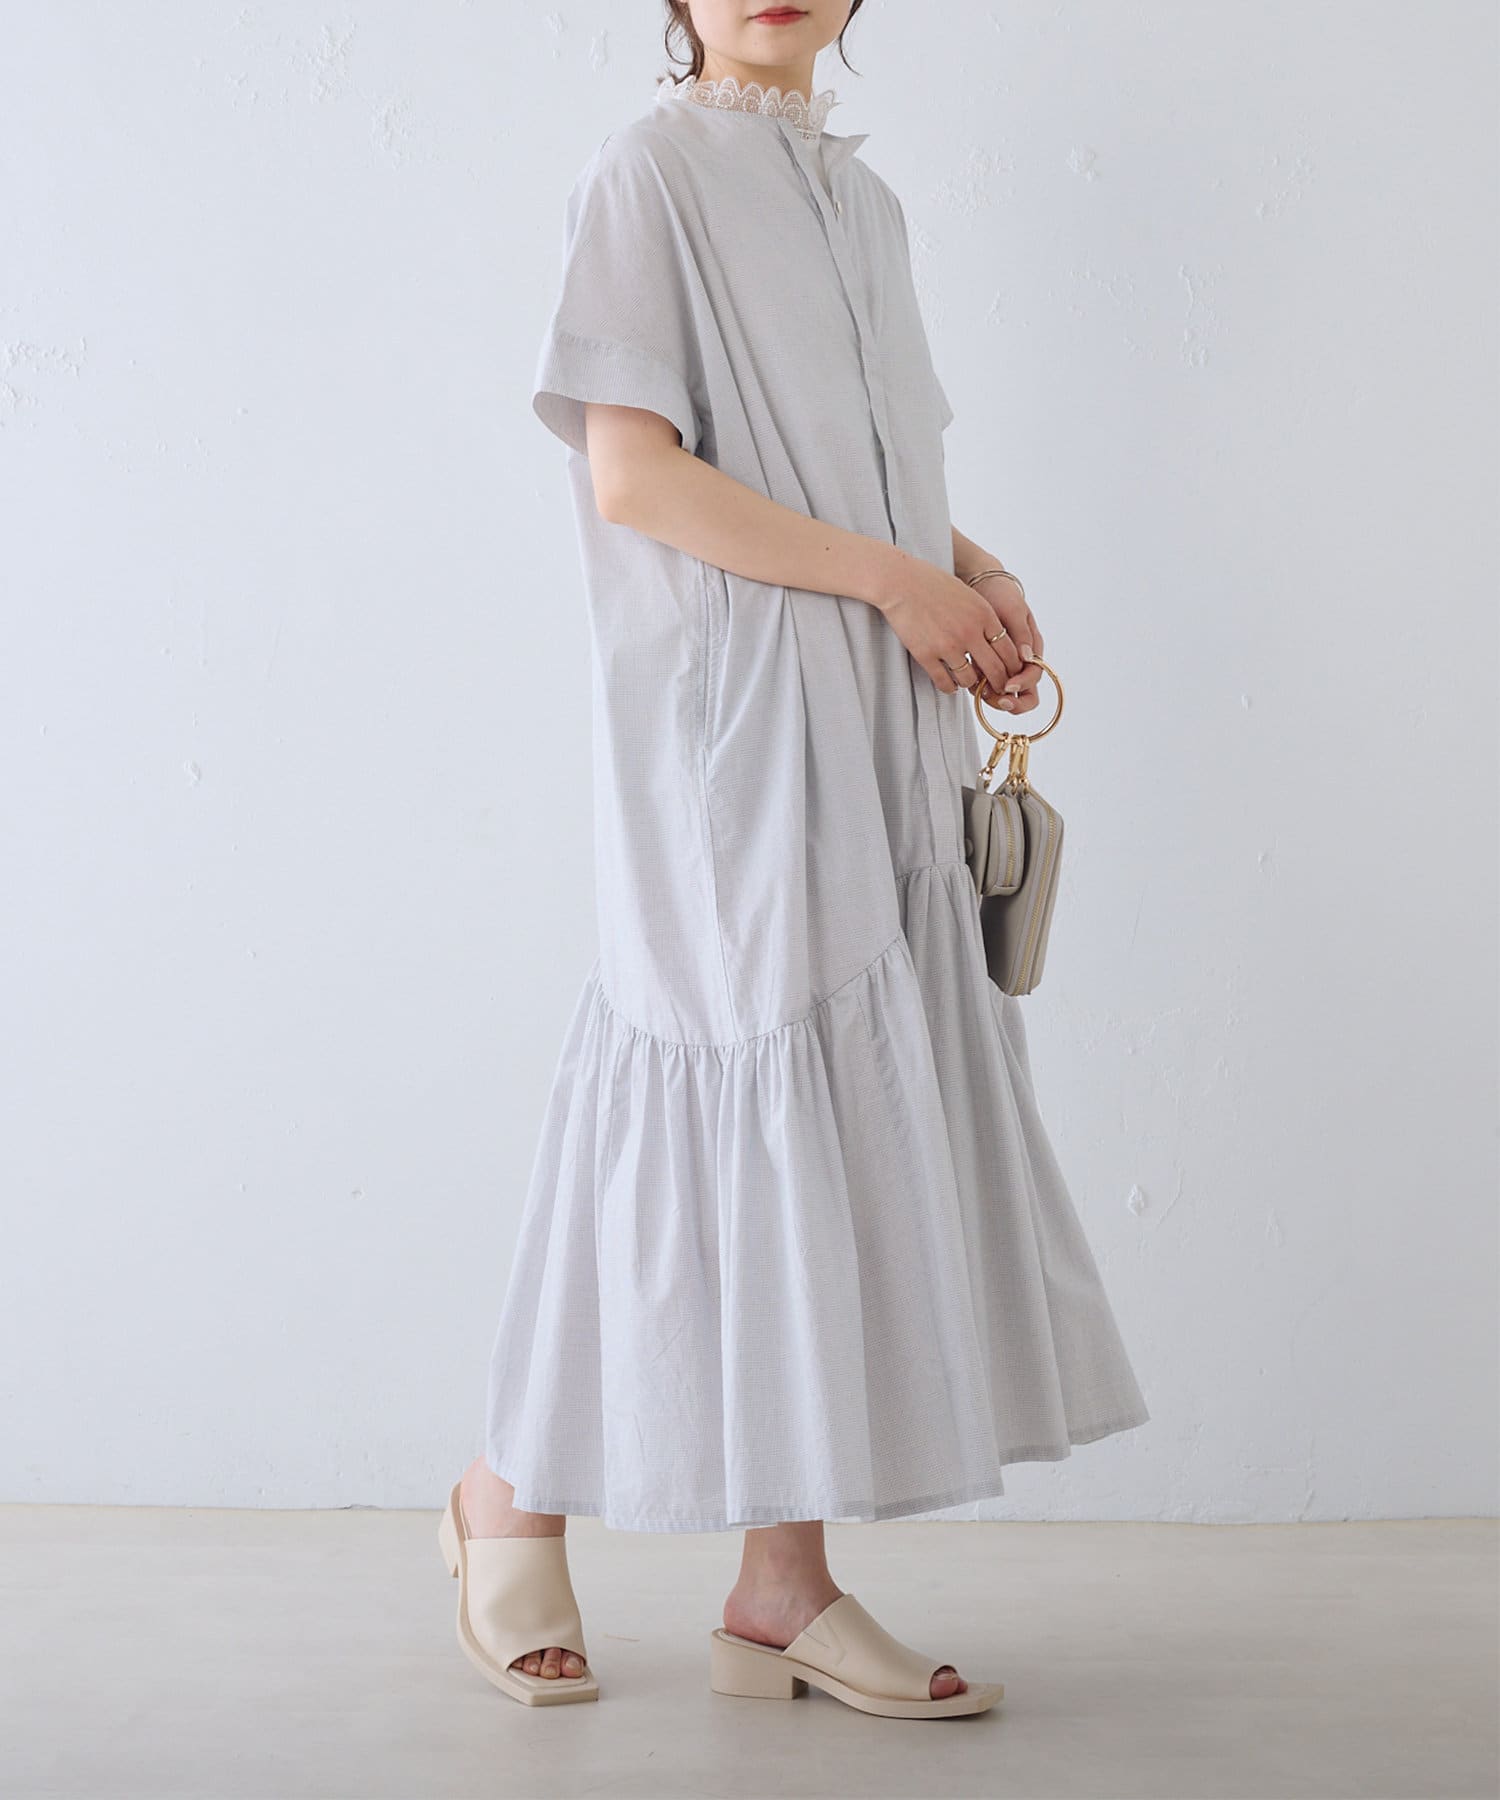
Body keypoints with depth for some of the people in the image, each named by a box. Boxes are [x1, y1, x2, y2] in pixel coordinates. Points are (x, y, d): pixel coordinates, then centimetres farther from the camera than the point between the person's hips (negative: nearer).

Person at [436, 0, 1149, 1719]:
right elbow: (630, 478, -13)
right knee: (761, 1126, -4)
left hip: (868, 742, 7)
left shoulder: (862, 201, 19)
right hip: (724, 723, -7)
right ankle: (510, 1494, 16)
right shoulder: (649, 171, -3)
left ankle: (784, 1587, 11)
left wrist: (980, 574, 3)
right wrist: (894, 579, -13)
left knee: (846, 1138, 4)